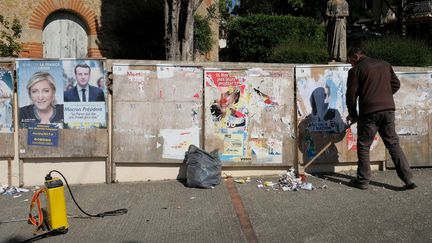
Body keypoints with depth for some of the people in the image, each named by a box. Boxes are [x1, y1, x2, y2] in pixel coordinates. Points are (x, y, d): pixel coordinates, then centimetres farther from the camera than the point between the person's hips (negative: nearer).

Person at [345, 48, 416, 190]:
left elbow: (351, 94, -3)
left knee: (363, 146, 7)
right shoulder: (385, 65, 15)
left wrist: (353, 115, 9)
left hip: (369, 111, -5)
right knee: (393, 144, 10)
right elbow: (396, 84, 19)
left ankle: (363, 181, 10)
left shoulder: (356, 70, -1)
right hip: (388, 108, 5)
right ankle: (408, 179, 6)